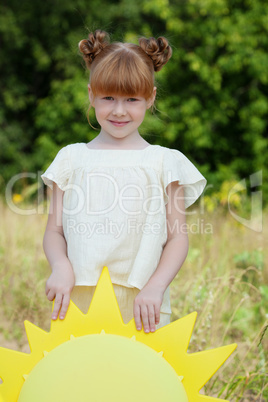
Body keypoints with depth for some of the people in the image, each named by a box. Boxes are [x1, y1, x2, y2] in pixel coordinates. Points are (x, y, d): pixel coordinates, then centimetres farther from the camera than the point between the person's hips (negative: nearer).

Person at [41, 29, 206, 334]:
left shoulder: (164, 161, 8)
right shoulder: (72, 158, 12)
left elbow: (177, 238, 5)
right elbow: (54, 231, 11)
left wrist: (155, 287, -10)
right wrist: (61, 268, -10)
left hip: (140, 303, -1)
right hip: (77, 300, 1)